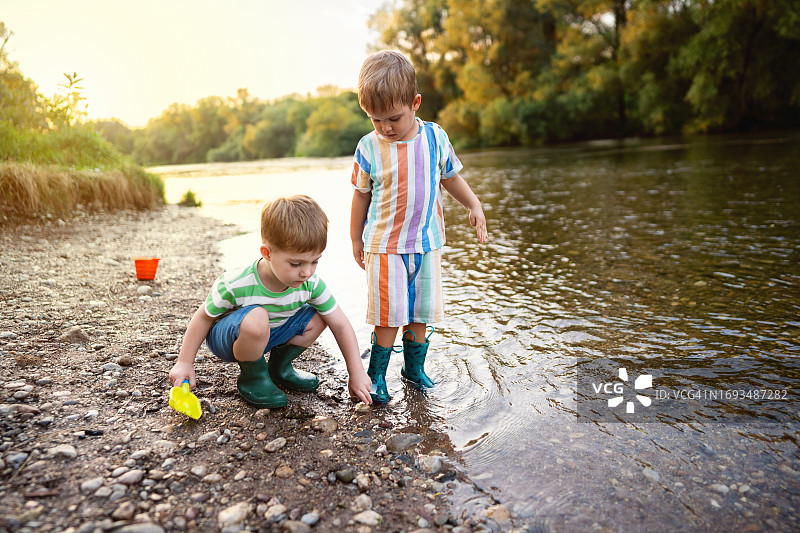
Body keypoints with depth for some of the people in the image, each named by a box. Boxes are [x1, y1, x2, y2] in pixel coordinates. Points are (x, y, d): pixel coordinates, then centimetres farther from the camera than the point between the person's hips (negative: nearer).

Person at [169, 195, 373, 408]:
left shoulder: (311, 284, -21)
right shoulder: (236, 285, -32)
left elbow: (340, 325, -14)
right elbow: (204, 317, -14)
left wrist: (357, 374, -15)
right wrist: (184, 362, -8)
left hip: (269, 335, 5)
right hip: (225, 337, -5)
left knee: (317, 318, -14)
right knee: (256, 318, -38)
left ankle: (280, 367, 10)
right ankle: (252, 378, -8)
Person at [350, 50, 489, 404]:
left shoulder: (435, 137, 0)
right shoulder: (369, 147, -5)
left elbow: (451, 177, 16)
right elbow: (361, 195, 5)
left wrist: (474, 205, 7)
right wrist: (356, 239, 10)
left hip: (427, 242, 3)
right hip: (384, 245, -2)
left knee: (421, 312, 10)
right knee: (389, 314, -5)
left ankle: (414, 366, 29)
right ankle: (376, 375, 13)